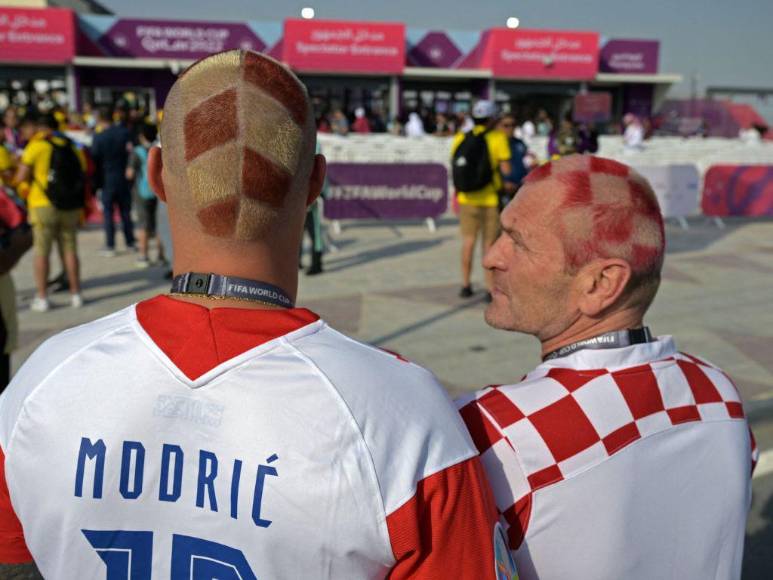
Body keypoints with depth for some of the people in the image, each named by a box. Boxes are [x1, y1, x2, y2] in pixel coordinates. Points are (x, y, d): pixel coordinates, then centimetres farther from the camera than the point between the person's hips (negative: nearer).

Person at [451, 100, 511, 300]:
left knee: (468, 242, 14)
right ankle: (490, 289, 7)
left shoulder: (460, 138, 2)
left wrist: (456, 196, 15)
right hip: (491, 199, -3)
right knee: (489, 245, 4)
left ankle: (466, 285, 20)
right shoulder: (498, 137, -9)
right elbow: (506, 169, -14)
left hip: (467, 199, 3)